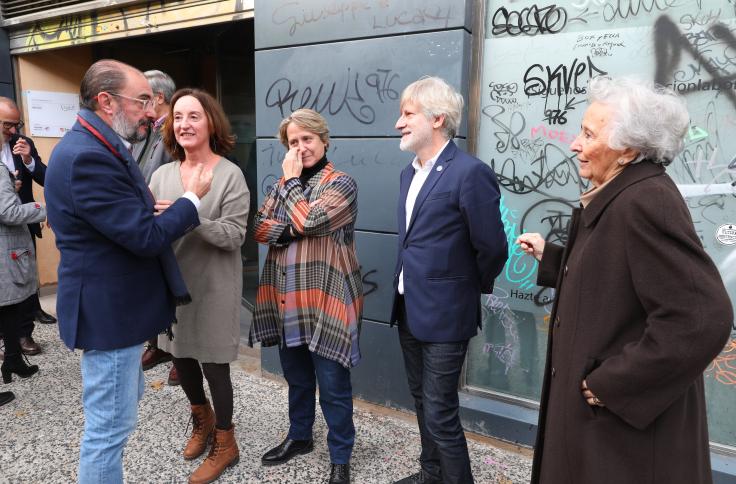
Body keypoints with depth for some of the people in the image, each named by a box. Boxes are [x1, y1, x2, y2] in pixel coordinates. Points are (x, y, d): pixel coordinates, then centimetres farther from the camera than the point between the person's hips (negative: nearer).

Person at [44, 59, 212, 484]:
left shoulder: (98, 147, 9)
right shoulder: (87, 157, -25)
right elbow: (146, 236, -25)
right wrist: (192, 198, -13)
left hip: (115, 304, 11)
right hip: (109, 310, -11)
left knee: (124, 402, 27)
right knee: (110, 425, 4)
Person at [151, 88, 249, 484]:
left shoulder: (230, 175, -12)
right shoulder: (162, 175, 4)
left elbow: (234, 236, -18)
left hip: (214, 285, -5)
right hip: (173, 281, 6)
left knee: (213, 364, 5)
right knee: (180, 356, 18)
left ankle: (224, 444, 28)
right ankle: (202, 418, 47)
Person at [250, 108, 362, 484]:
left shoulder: (341, 184, -7)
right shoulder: (283, 184, 12)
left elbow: (309, 221, -21)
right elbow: (259, 228, 4)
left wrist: (292, 180, -9)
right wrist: (294, 229, -13)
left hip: (324, 298, -6)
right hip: (285, 298, 6)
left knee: (332, 385, 4)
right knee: (296, 377, 21)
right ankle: (299, 436, 42)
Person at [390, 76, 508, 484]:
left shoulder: (470, 173, -19)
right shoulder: (409, 172, 9)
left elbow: (492, 249, -15)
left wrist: (467, 289, 0)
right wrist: (408, 288, 14)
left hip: (443, 314, -8)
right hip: (409, 309, 9)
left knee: (440, 413, 3)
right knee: (423, 401, 23)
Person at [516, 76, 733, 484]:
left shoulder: (646, 201, -24)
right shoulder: (616, 196, 7)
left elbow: (703, 319, -29)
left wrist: (610, 386, -23)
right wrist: (549, 256, 11)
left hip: (627, 419, -9)